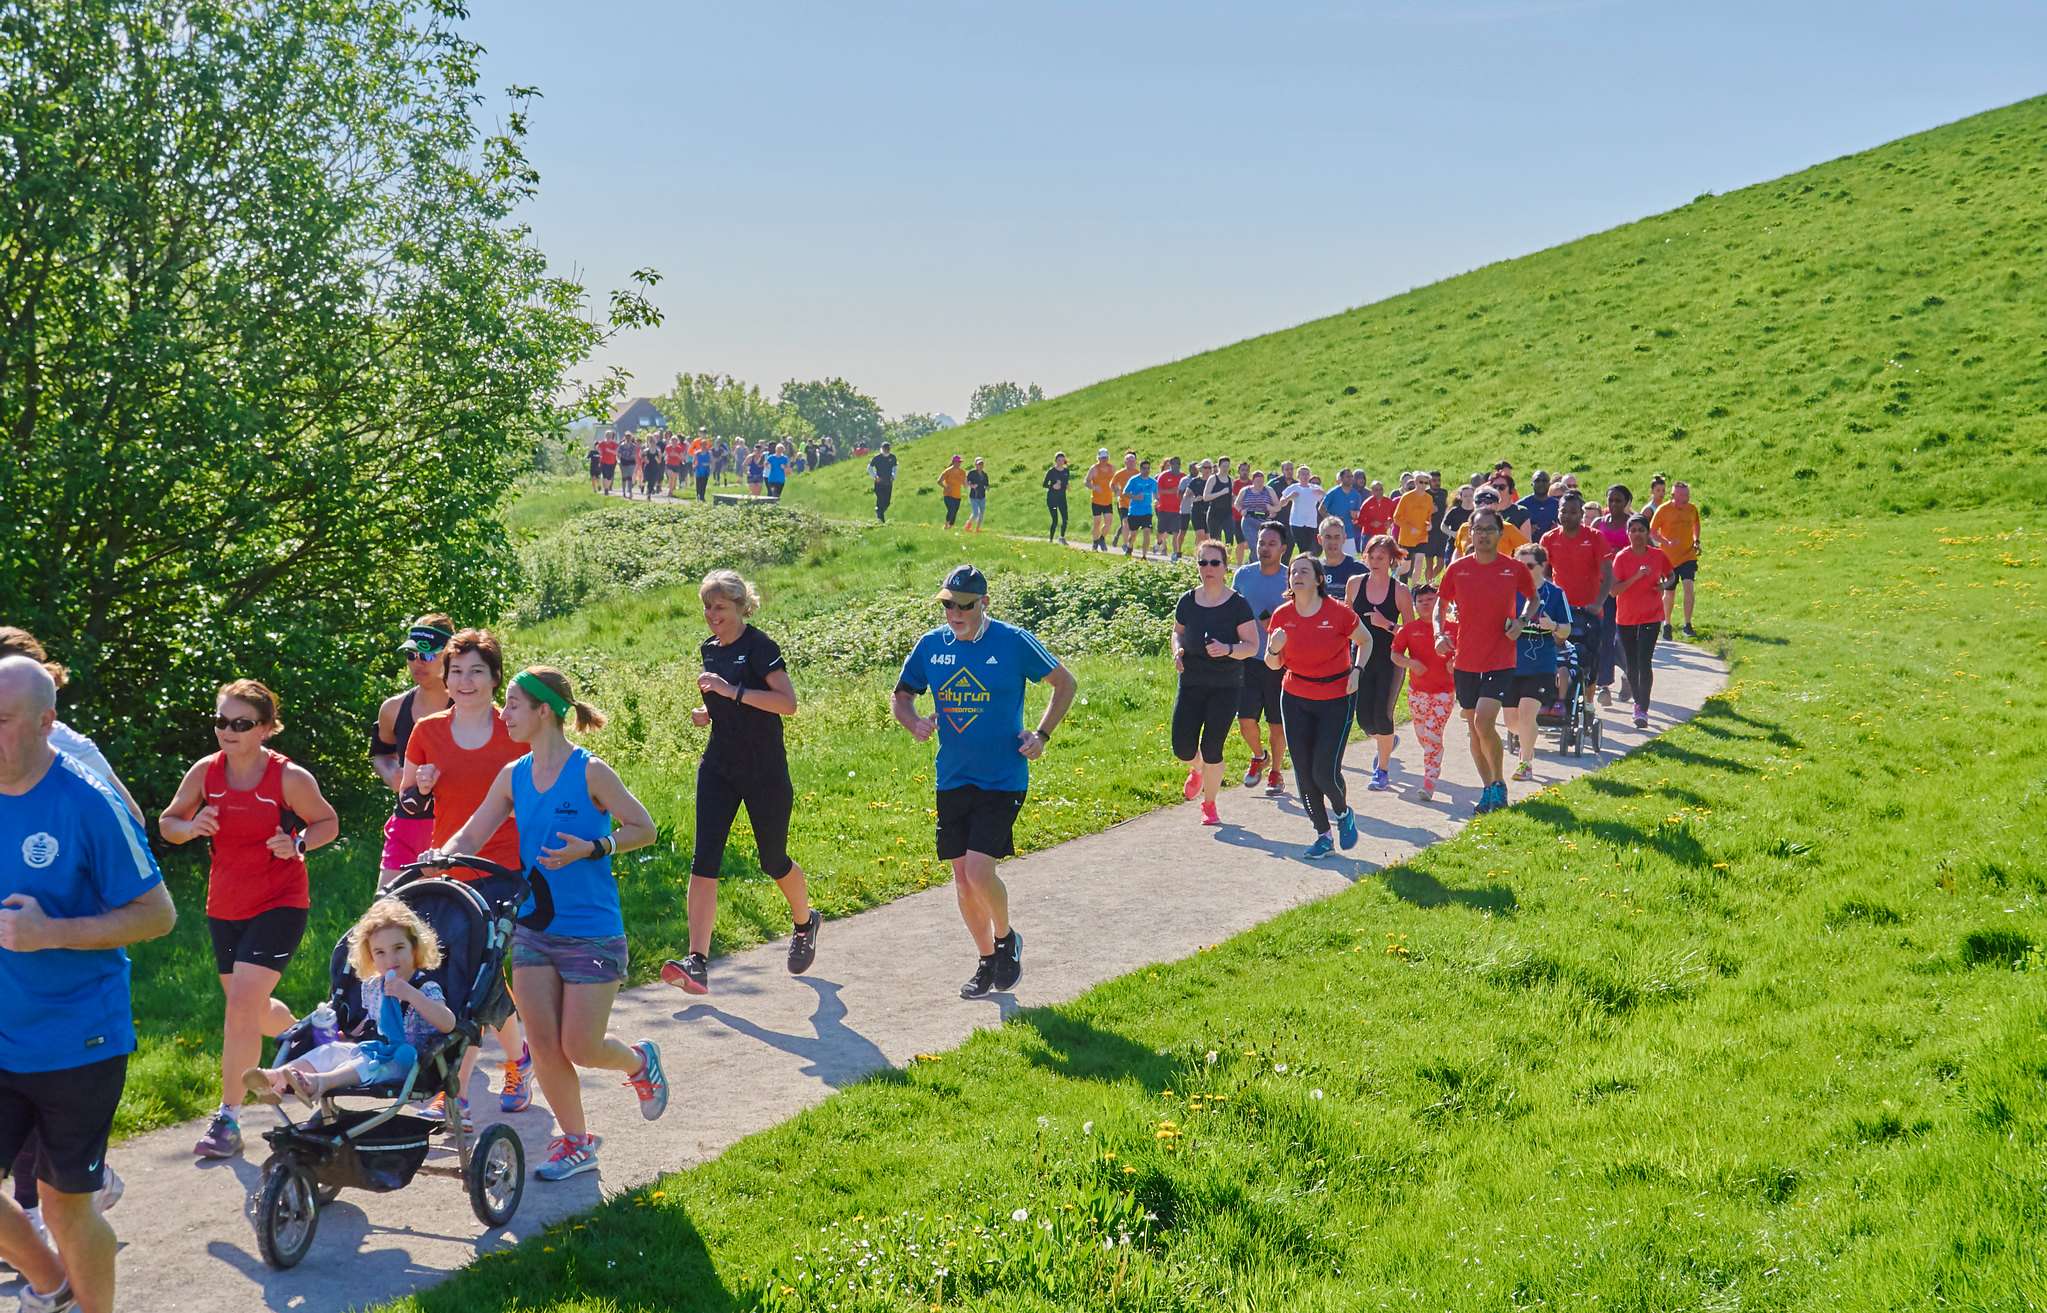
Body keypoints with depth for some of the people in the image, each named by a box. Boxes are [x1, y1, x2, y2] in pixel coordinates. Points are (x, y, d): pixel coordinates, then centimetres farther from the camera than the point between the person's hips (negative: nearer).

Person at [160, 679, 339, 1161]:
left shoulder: (290, 777, -14)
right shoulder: (206, 771, -4)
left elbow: (328, 823, 1)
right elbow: (167, 822, 7)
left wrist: (297, 842, -19)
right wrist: (191, 827, -15)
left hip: (279, 903, -5)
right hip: (225, 905, 5)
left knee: (242, 1004, -17)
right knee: (251, 1010, 16)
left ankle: (227, 1119, -7)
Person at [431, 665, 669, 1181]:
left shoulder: (590, 771, -12)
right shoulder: (513, 776, 4)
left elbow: (644, 829, -7)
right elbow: (469, 836, 7)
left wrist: (592, 849, -21)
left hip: (592, 932, -5)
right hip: (533, 927, 5)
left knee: (579, 1047, -3)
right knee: (543, 1045, 3)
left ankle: (639, 1061, 30)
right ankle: (575, 1140, 20)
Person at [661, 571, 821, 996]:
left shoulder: (759, 646, -13)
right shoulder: (710, 650, 9)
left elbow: (787, 702, -24)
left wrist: (732, 692, -29)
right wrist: (708, 712, 4)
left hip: (765, 772, -6)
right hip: (718, 769, 6)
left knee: (773, 861, 11)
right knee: (704, 862, -9)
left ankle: (805, 923, 42)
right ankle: (697, 963, -15)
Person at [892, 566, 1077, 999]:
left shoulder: (1014, 642, -9)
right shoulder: (930, 645, 1)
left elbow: (1064, 683, 4)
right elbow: (900, 697, 13)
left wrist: (1042, 735, -5)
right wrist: (914, 722, -9)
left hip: (1003, 780, -5)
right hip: (952, 780, 5)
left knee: (979, 871, -16)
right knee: (962, 877, 8)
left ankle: (1006, 939, 14)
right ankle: (987, 961, 27)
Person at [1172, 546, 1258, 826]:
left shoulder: (1237, 604, -8)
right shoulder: (1187, 601, 1)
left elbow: (1252, 646, -9)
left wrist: (1228, 649, -28)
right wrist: (1178, 650, -3)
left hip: (1226, 687, -3)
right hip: (1191, 683, 3)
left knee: (1211, 750, -6)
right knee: (1183, 748, -3)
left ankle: (1209, 805, 18)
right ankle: (1197, 771, 36)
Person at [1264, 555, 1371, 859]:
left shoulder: (1338, 612, -13)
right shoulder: (1282, 615, -3)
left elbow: (1365, 640, 6)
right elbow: (1273, 665, 6)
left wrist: (1356, 671, -8)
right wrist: (1274, 649, -16)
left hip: (1336, 699, -4)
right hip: (1295, 699, 4)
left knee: (1325, 771, -9)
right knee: (1304, 772, 4)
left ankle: (1342, 812, 24)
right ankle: (1323, 836, 20)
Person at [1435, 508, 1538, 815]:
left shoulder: (1515, 569, -4)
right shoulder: (1457, 569, 0)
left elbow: (1532, 598, 14)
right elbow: (1440, 603, 13)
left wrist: (1520, 622, -5)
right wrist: (1440, 634, -4)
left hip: (1500, 661, -3)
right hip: (1465, 661, 3)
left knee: (1484, 723, -17)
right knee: (1474, 727, 11)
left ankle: (1499, 783, 4)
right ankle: (1489, 789, 26)